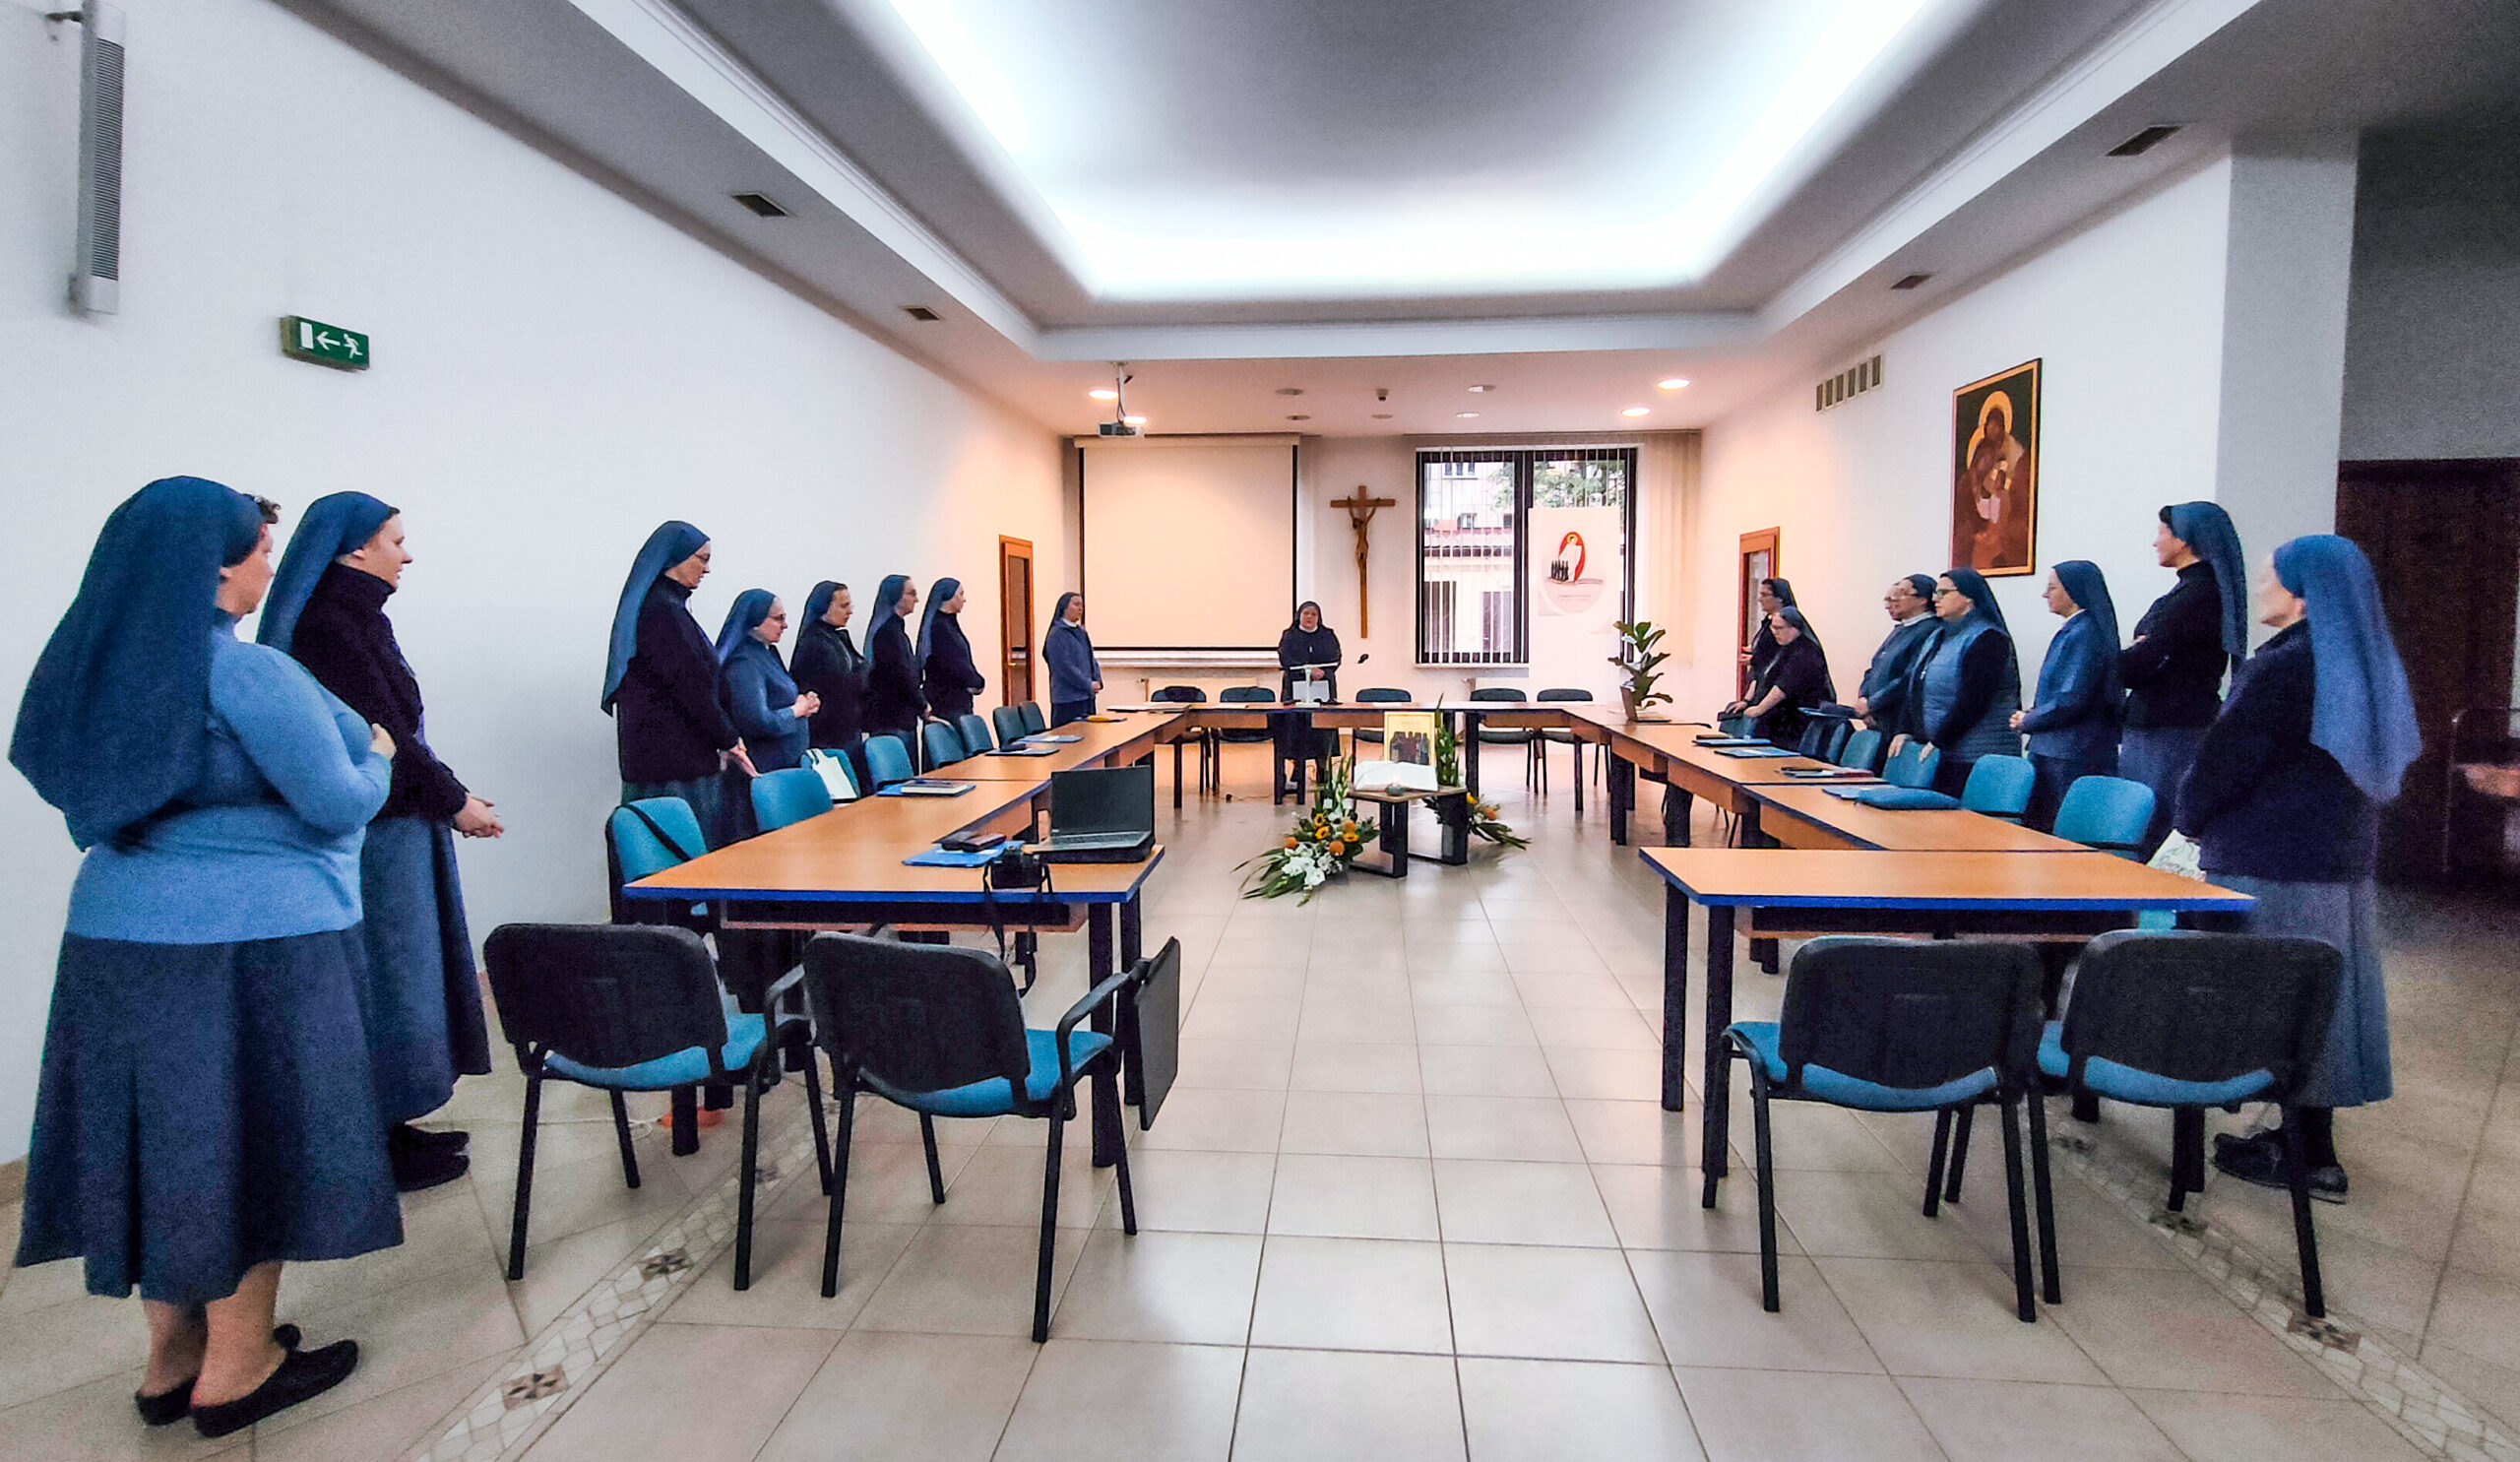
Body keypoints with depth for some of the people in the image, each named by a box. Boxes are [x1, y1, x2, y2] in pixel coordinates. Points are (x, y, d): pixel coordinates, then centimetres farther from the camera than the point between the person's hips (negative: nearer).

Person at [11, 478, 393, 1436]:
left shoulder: (99, 663, 7)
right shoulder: (249, 675, -18)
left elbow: (94, 792, 19)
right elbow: (338, 804, -15)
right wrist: (377, 758, 5)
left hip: (115, 933, 8)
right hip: (250, 941, -8)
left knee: (165, 1139, 16)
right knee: (252, 1141, 5)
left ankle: (171, 1361, 29)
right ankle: (235, 1371, 18)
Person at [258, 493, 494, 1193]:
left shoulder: (354, 617, 13)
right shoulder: (327, 625, -16)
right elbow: (382, 734, -18)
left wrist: (453, 797, 11)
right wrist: (456, 802, -9)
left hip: (400, 824, 10)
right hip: (376, 832, -10)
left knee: (409, 972, 15)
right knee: (386, 978, 0)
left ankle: (393, 1127, 27)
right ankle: (381, 1149, 12)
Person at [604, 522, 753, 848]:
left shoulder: (667, 606, 17)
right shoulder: (662, 611, -14)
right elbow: (689, 687, -17)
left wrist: (726, 738, 15)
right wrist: (729, 740, -9)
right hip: (671, 759, -10)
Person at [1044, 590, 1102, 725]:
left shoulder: (1081, 632, 15)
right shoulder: (1057, 634, -10)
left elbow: (1091, 659, 19)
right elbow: (1065, 667, -16)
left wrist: (1097, 681, 1)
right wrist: (1088, 685, -14)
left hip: (1087, 696, 8)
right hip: (1068, 699, -8)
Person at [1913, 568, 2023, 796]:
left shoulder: (1987, 639, -9)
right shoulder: (1943, 636, 18)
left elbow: (1973, 701, -17)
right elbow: (1921, 690, 20)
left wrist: (1938, 740, -14)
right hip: (1945, 753, 8)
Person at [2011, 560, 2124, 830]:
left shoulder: (2084, 633, -14)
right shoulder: (2073, 631, 16)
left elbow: (2071, 700, -19)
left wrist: (2027, 721, -6)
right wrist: (2030, 715, 7)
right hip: (2053, 751, 9)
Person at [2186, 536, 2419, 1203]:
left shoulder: (2285, 667, -17)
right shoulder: (2367, 668, 10)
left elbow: (2223, 758, -14)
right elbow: (2390, 760, 21)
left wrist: (2192, 818, 5)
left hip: (2273, 871, -8)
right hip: (2343, 865, 9)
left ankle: (2304, 1155, 8)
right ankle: (2315, 1144, 22)